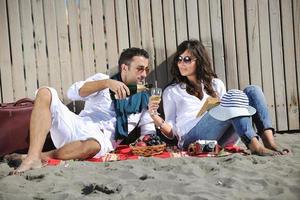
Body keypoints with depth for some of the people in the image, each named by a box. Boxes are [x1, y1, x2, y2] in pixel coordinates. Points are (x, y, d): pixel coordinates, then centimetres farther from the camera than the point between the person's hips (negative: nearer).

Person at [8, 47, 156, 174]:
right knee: (45, 93, -20)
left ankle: (43, 157, -20)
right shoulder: (103, 79, 12)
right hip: (78, 127, 2)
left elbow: (149, 132, 10)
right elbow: (73, 93, -5)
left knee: (94, 145, -41)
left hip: (102, 140, -2)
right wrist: (106, 83, -18)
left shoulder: (143, 99, 14)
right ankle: (33, 157, -30)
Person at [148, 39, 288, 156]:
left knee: (253, 91, -12)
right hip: (192, 137, -4)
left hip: (221, 140, 4)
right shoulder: (171, 91, 17)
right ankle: (255, 146, -38)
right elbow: (171, 133, 11)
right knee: (234, 96, -23)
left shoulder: (216, 84, 26)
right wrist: (157, 119, -9)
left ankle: (269, 142, -29)